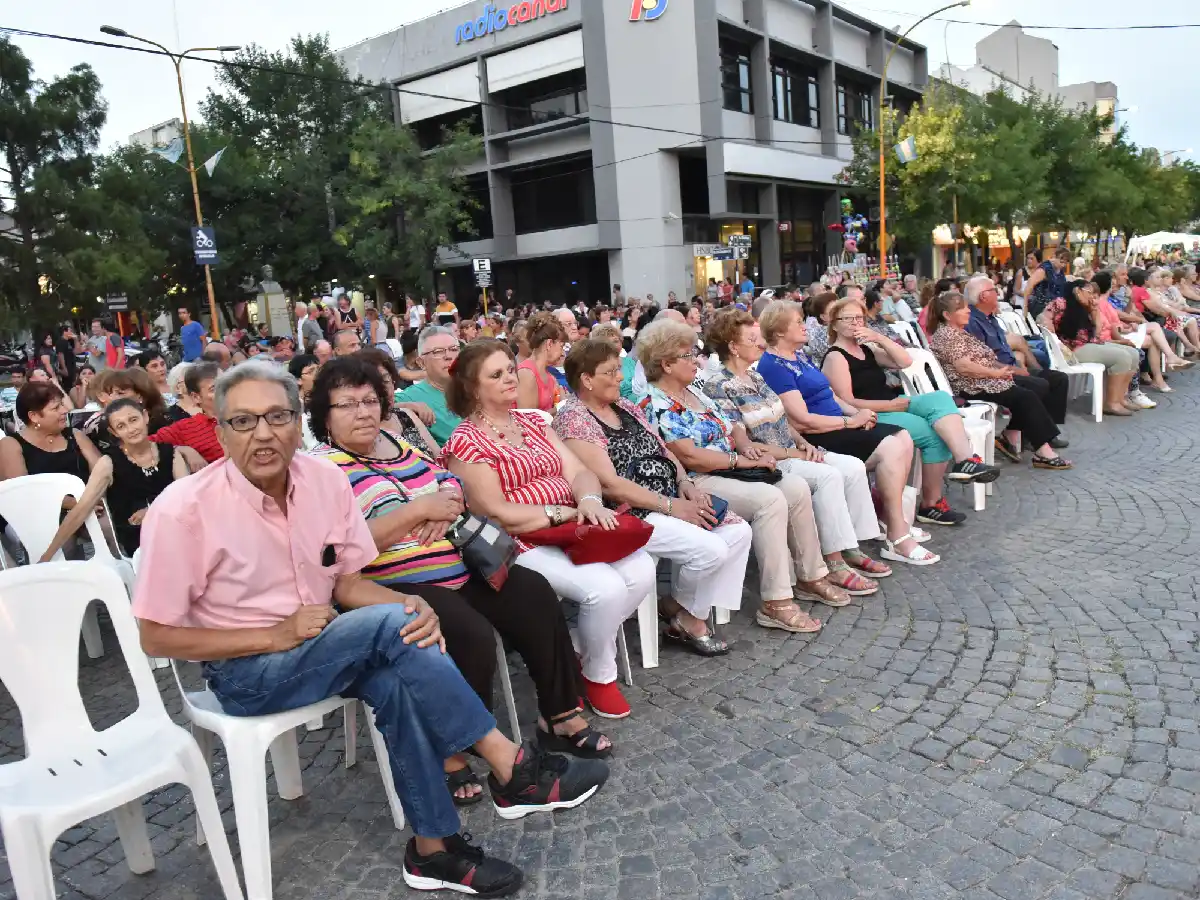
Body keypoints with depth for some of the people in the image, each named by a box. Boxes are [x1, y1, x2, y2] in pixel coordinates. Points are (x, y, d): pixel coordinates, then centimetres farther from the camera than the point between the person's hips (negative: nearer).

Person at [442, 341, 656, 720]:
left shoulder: (532, 421, 16)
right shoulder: (465, 442, -5)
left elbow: (577, 471, 7)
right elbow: (496, 514, -13)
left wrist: (590, 502, -15)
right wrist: (561, 512, -14)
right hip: (524, 543, -7)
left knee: (642, 570, -17)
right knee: (607, 587, -27)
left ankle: (587, 648, 6)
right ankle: (599, 675, 2)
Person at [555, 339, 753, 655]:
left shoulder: (625, 407, 15)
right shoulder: (573, 419, -12)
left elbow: (664, 451, 19)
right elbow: (608, 483, -20)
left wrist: (685, 483, -3)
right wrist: (670, 505, -19)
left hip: (673, 502, 9)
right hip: (630, 515, -9)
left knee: (740, 532, -5)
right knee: (710, 549, -23)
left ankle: (696, 614, 3)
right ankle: (685, 615, 5)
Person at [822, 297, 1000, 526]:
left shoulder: (866, 348, 18)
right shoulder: (835, 357, -6)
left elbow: (905, 362, 8)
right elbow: (847, 404, -15)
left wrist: (879, 338, -4)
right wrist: (891, 405, -15)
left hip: (892, 405, 8)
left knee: (940, 398, -18)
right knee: (934, 434, -21)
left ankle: (965, 460, -34)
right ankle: (930, 504, -14)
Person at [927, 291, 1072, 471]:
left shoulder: (960, 332, 20)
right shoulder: (946, 334, -13)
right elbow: (964, 366, -23)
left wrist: (1003, 368, 2)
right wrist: (996, 373, -15)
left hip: (984, 380, 10)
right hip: (972, 386, -10)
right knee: (1026, 397, -19)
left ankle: (1010, 437, -4)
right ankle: (1043, 452, -17)